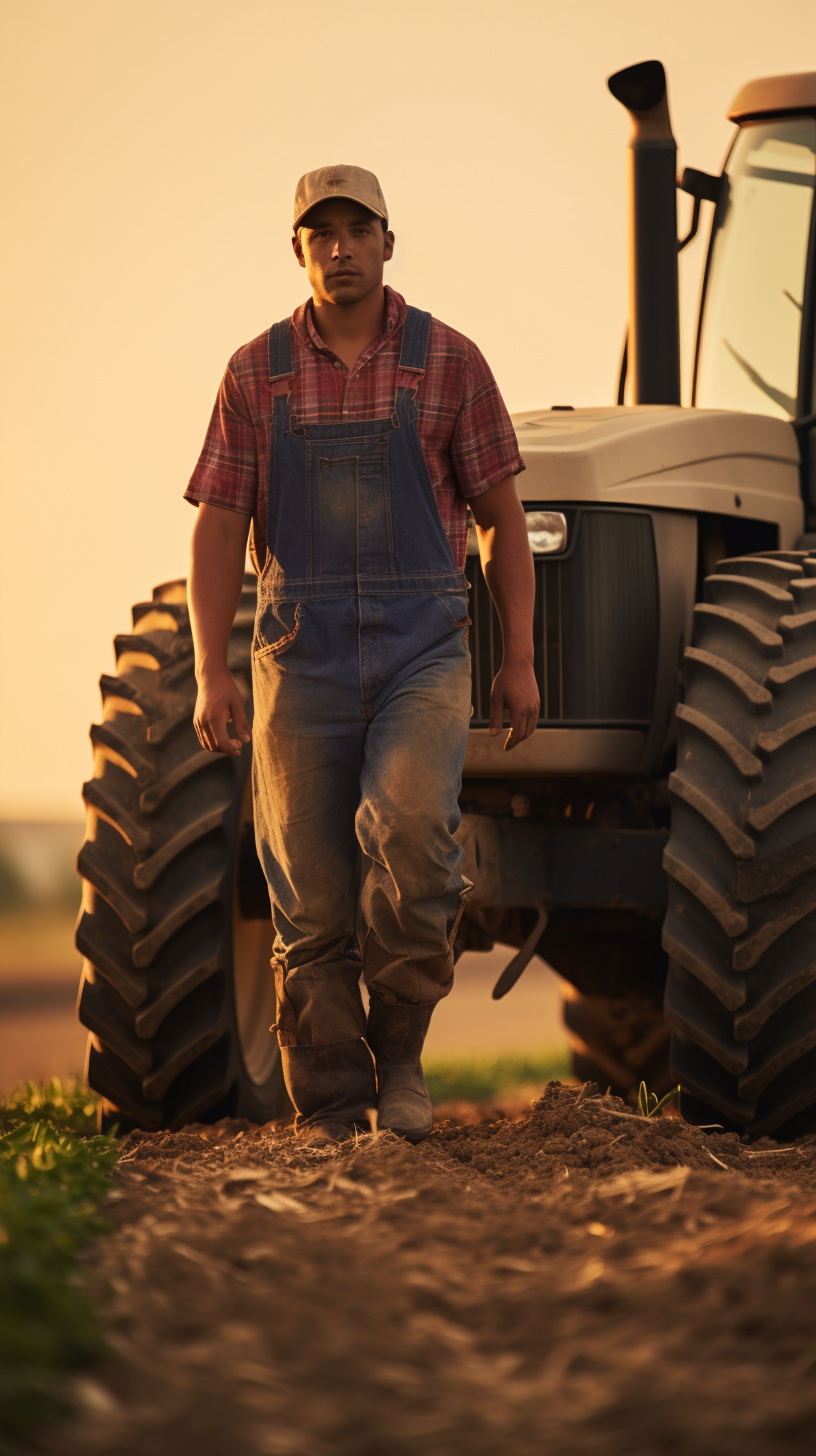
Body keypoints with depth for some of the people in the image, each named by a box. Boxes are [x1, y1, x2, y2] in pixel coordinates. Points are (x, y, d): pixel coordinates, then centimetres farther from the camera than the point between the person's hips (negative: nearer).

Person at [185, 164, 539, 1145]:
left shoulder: (447, 362, 3)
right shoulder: (256, 373, 5)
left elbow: (501, 518, 7)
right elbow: (218, 530, 5)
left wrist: (520, 659, 1)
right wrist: (211, 674, -4)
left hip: (423, 653, -1)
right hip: (301, 655, 1)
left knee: (409, 825, -25)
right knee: (312, 898, 0)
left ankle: (400, 1047, -5)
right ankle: (329, 1113, 11)